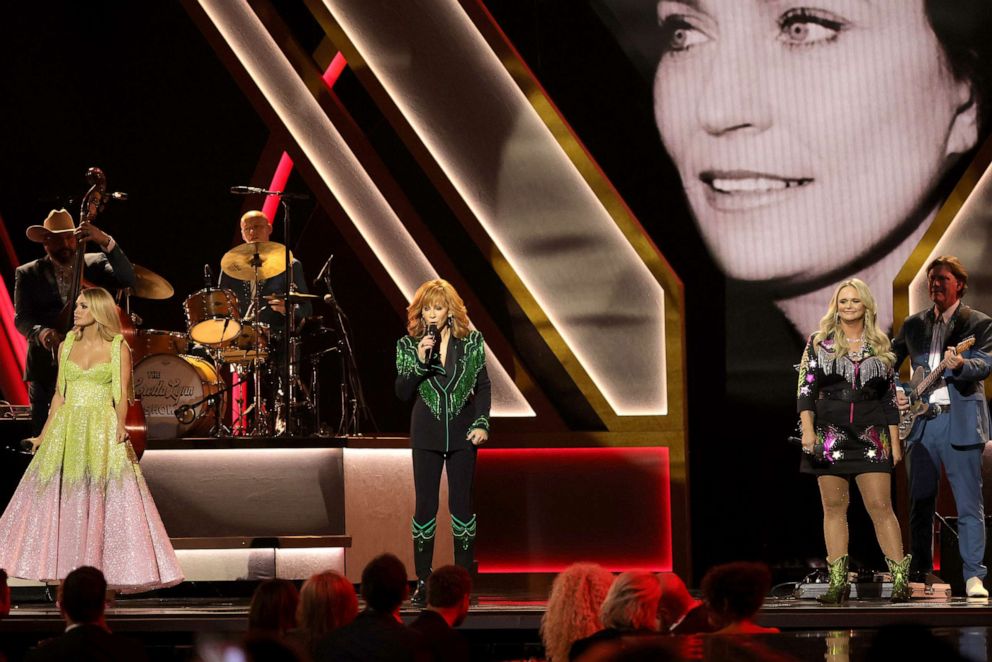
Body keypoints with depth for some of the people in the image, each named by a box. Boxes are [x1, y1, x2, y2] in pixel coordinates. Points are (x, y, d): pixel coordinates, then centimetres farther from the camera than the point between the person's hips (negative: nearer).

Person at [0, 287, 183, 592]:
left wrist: (121, 424, -21)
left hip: (103, 431, -4)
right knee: (57, 497, 2)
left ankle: (111, 569, -1)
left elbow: (122, 396, -5)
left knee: (109, 500, -6)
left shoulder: (118, 348, -1)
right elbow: (59, 395, 14)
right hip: (66, 430, 4)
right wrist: (45, 432, 10)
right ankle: (61, 567, 10)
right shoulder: (67, 346, 10)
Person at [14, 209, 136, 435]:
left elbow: (128, 279, -8)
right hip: (46, 370, 0)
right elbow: (21, 319, -1)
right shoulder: (28, 274, 9)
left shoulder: (95, 265, 9)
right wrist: (42, 333, -24)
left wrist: (105, 241, -20)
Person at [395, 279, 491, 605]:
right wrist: (420, 361, -17)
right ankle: (423, 580, 5)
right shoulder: (408, 345, 1)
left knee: (462, 504, 3)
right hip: (426, 435, 0)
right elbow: (402, 392, -4)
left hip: (462, 432, 0)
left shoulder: (471, 342, 2)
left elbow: (483, 386, 6)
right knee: (426, 505, 1)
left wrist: (482, 423, -5)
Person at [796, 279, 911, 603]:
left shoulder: (880, 346, 11)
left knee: (880, 506, -7)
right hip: (829, 434, 0)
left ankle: (900, 578, -6)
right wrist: (807, 428, -11)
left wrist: (895, 441, 8)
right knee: (834, 507, 0)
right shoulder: (819, 343, 7)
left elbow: (890, 398, 12)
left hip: (871, 436, 0)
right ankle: (838, 582, 2)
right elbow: (806, 388, 2)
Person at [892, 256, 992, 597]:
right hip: (921, 422, 4)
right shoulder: (913, 325, 15)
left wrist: (960, 364, -34)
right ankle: (920, 573, 13)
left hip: (961, 421, -4)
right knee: (920, 503, 6)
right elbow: (889, 363, 23)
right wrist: (895, 393, 5)